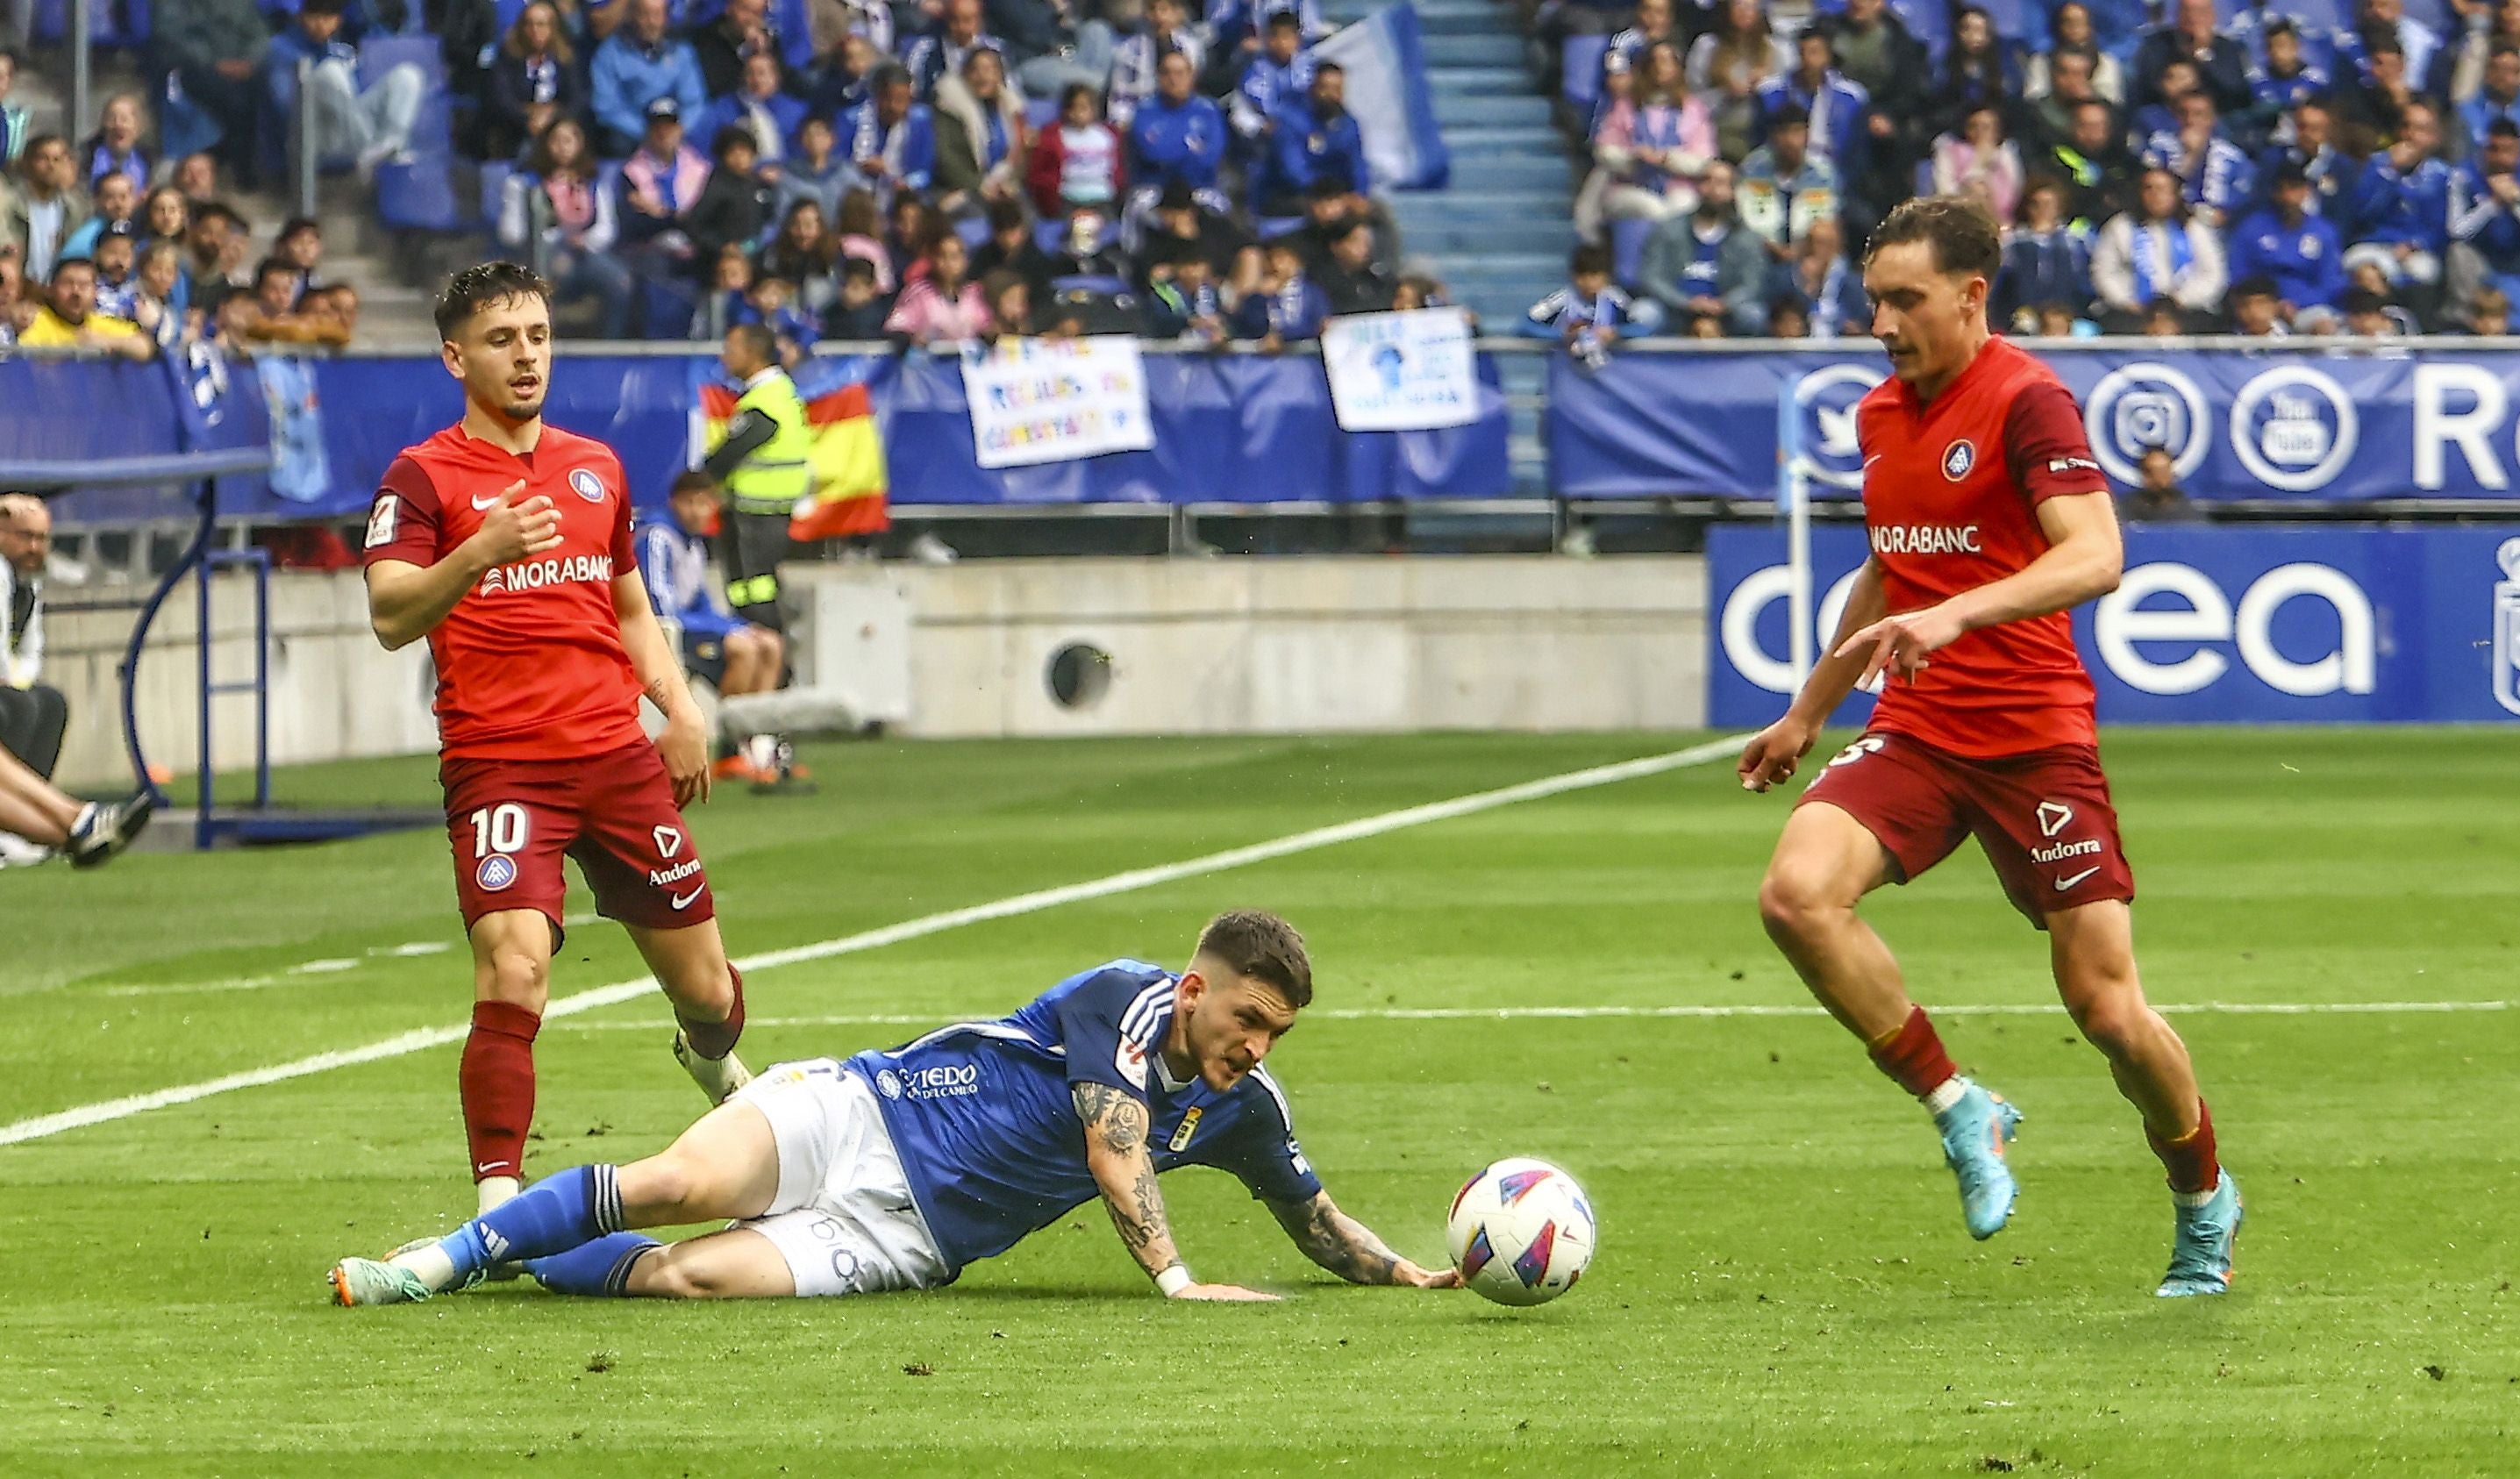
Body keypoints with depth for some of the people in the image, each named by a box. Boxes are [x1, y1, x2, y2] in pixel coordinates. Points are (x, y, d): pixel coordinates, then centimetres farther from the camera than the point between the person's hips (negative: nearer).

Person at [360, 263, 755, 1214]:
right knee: (514, 974, -24)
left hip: (618, 756, 5)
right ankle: (499, 1200, -23)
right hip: (498, 767, -5)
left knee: (705, 987, 11)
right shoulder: (423, 477, -2)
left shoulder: (596, 467, 17)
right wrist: (480, 552, -32)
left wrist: (679, 707, 12)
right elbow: (390, 618, -16)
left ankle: (712, 1060, 47)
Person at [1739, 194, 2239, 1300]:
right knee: (1797, 892, -22)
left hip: (2035, 738, -6)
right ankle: (1959, 1112, -6)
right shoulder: (1881, 415, 12)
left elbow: (2094, 556, -24)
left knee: (2107, 1007, -4)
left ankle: (2203, 1202, 23)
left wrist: (1959, 614, -37)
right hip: (1914, 733, 6)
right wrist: (1806, 713, 32)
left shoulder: (2025, 401, -11)